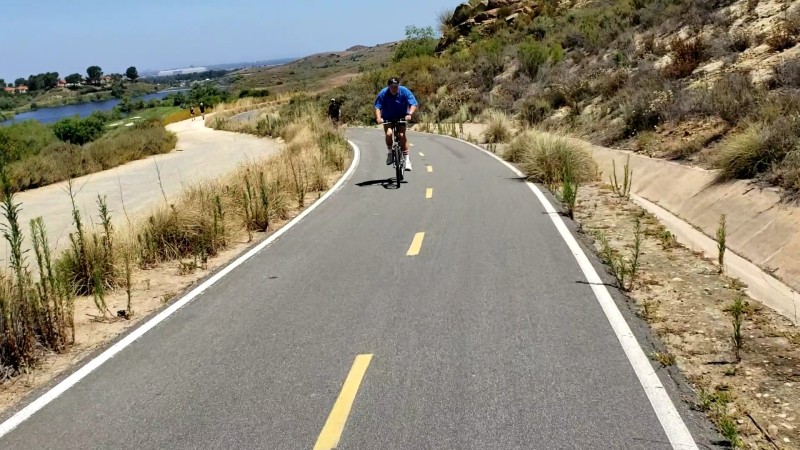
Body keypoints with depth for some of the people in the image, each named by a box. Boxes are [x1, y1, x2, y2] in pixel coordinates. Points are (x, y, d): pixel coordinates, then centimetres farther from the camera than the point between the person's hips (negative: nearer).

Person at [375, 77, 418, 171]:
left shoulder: (404, 91, -17)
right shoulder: (383, 93, -16)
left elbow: (414, 104, -20)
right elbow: (377, 107, -19)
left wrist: (409, 114, -38)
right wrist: (378, 117, -37)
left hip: (401, 118, 0)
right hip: (387, 119, 0)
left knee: (402, 135, -19)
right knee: (389, 133, -26)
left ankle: (407, 159, -12)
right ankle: (390, 153, -2)